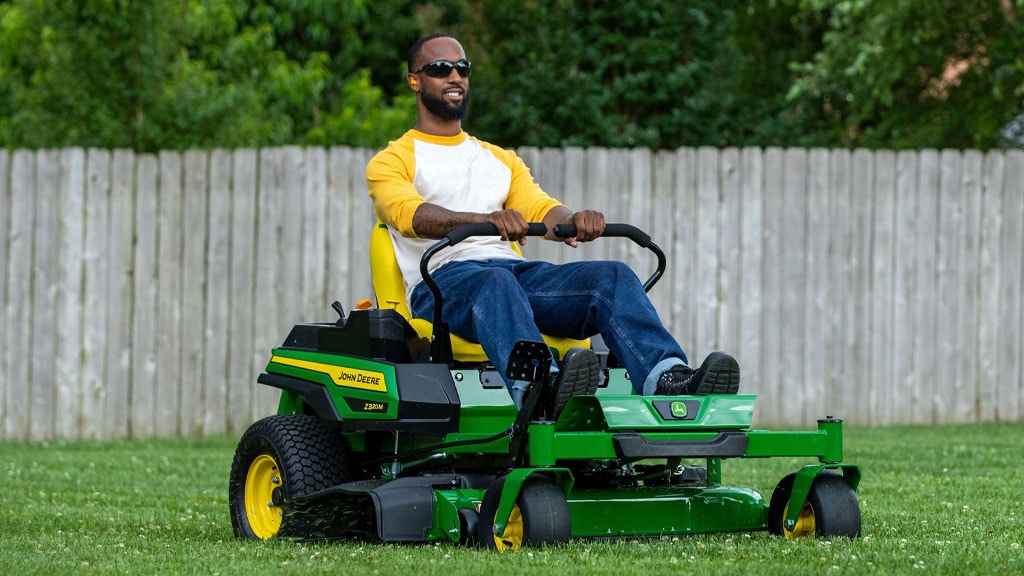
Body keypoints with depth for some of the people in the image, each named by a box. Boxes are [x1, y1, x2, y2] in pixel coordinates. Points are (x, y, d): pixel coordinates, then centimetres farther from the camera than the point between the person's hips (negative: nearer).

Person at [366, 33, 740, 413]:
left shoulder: (501, 160, 31)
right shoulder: (392, 161, 13)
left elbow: (540, 210, 13)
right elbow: (411, 215, -10)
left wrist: (574, 221, -15)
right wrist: (486, 220, -31)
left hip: (517, 271, 5)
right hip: (442, 280, -5)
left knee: (612, 276, -22)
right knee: (495, 282, -41)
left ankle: (668, 380, -49)